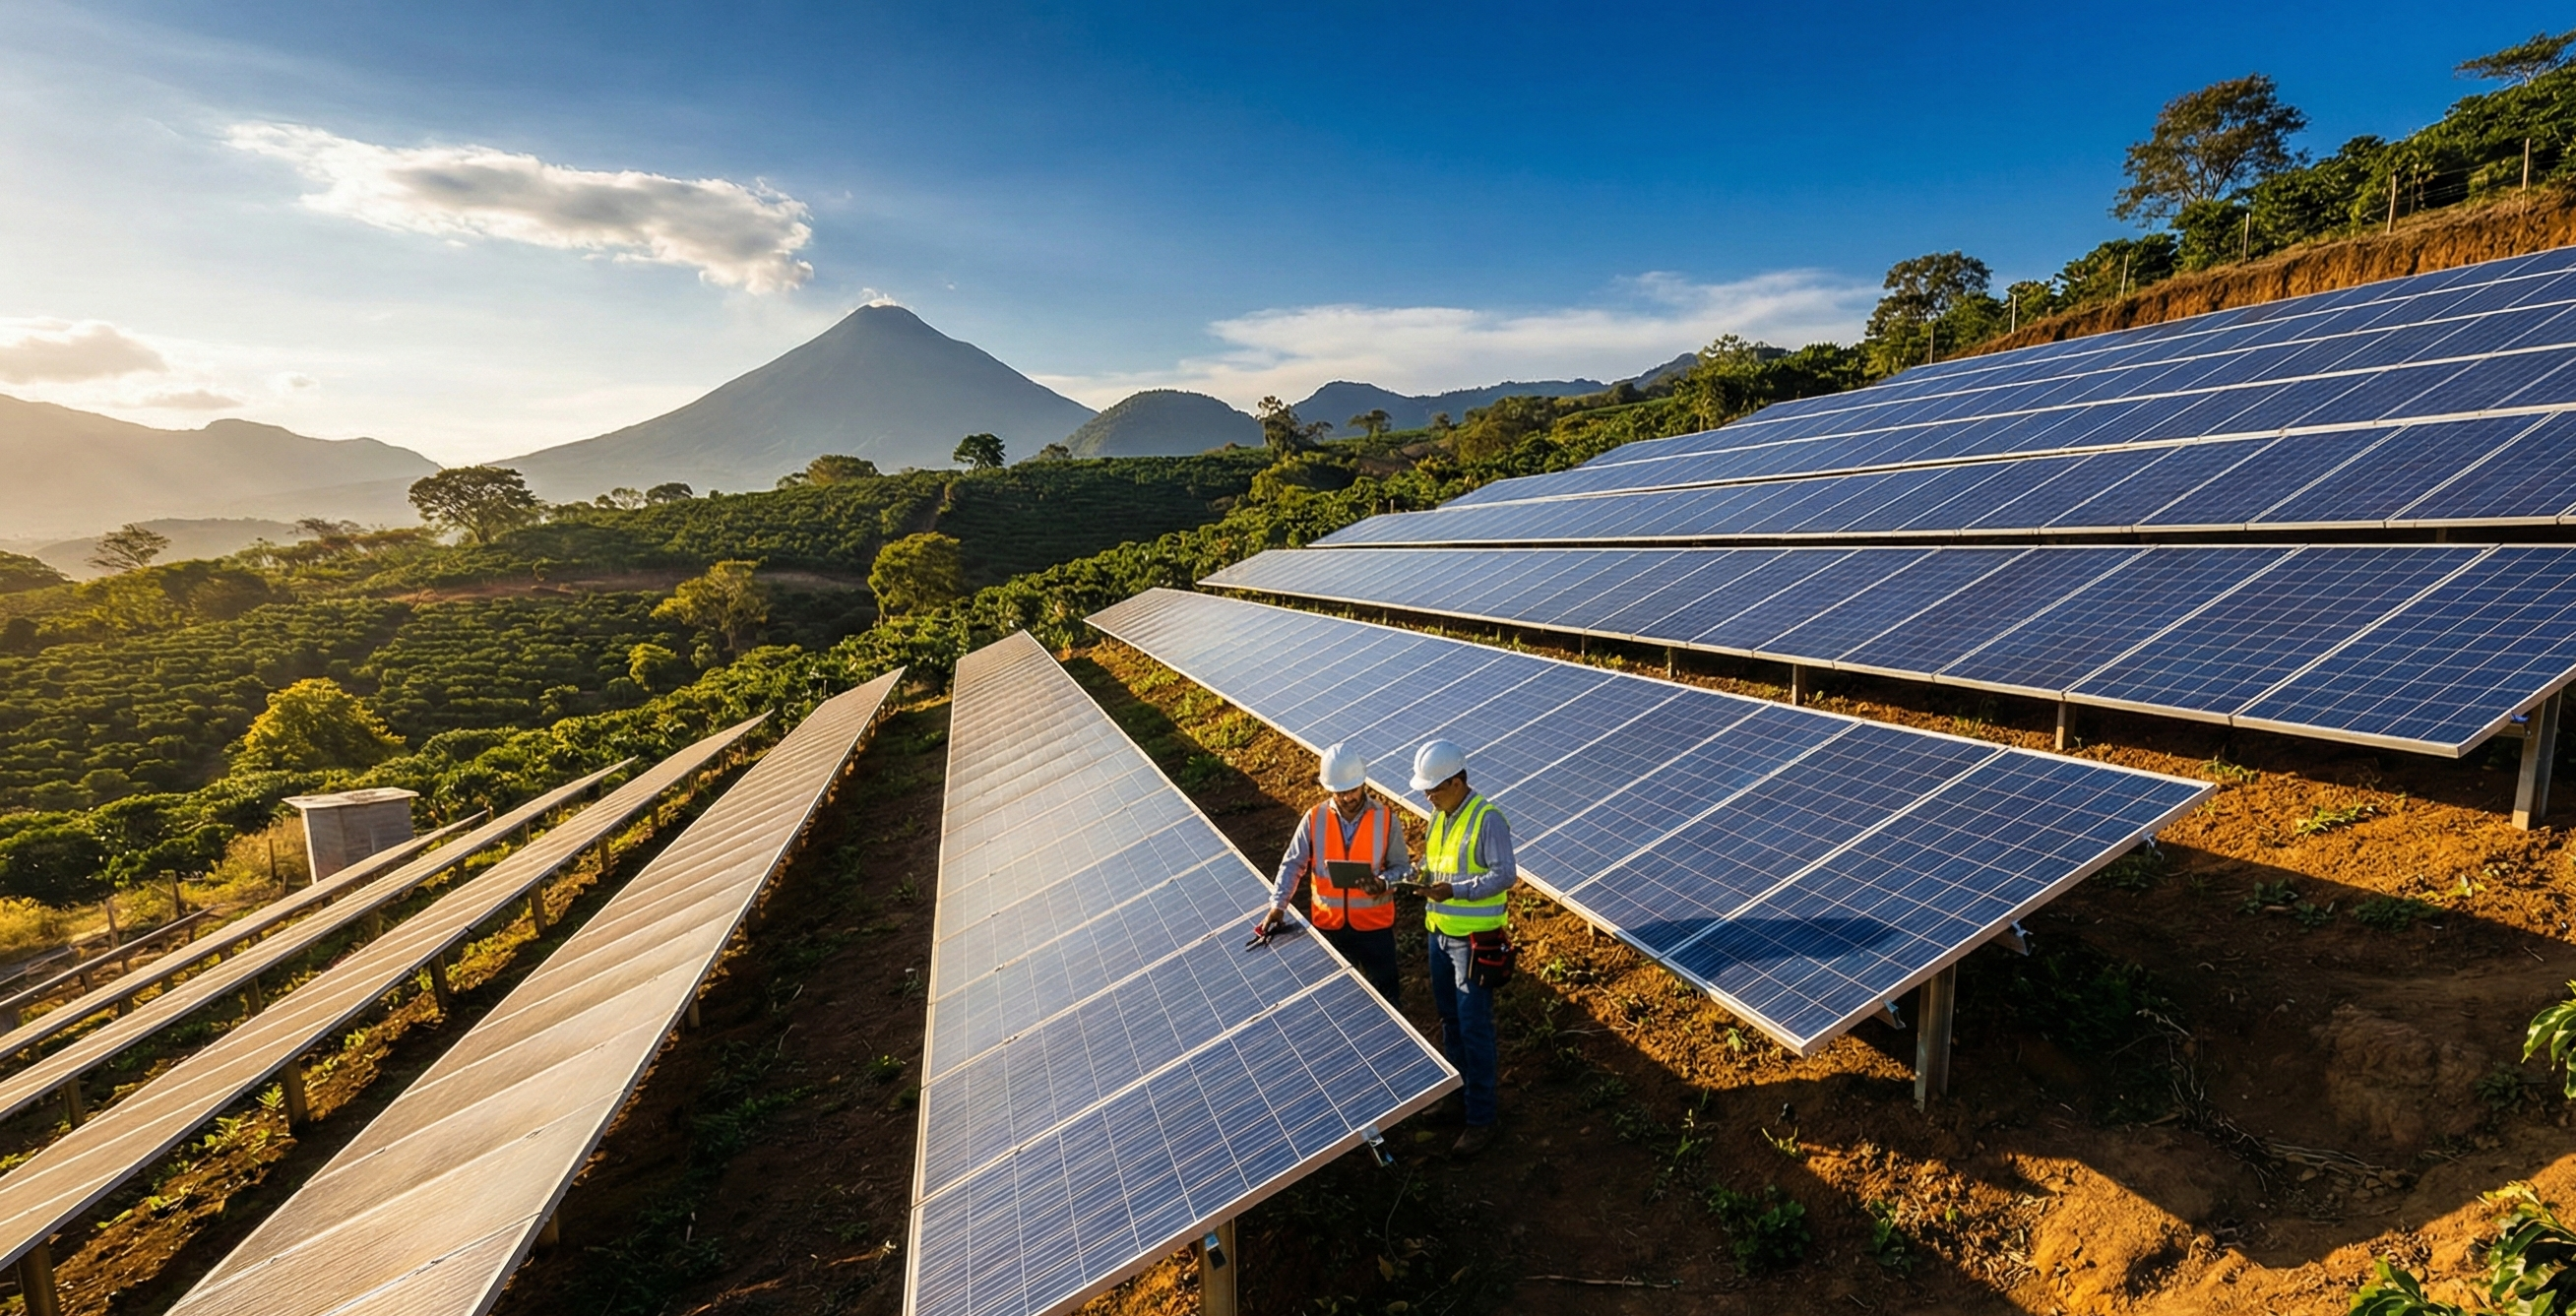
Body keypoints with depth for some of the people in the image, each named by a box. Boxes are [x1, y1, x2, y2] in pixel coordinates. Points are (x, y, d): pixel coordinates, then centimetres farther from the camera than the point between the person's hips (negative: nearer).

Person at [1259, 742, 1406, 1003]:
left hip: (1374, 924, -1)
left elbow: (1402, 867, -3)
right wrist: (1278, 905, -15)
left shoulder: (1385, 819, -11)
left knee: (1384, 995, 12)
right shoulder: (1314, 818, -8)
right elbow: (1292, 864, -4)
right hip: (1327, 924, 2)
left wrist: (1383, 882, -24)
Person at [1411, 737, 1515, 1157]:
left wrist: (1454, 890, -28)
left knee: (1474, 1028, -2)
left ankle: (1482, 1118, 9)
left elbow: (1505, 874, -22)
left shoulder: (1487, 820, -18)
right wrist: (1420, 874, -4)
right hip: (1440, 933, 8)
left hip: (1474, 940, -8)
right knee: (1450, 1021, 20)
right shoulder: (1440, 816, 8)